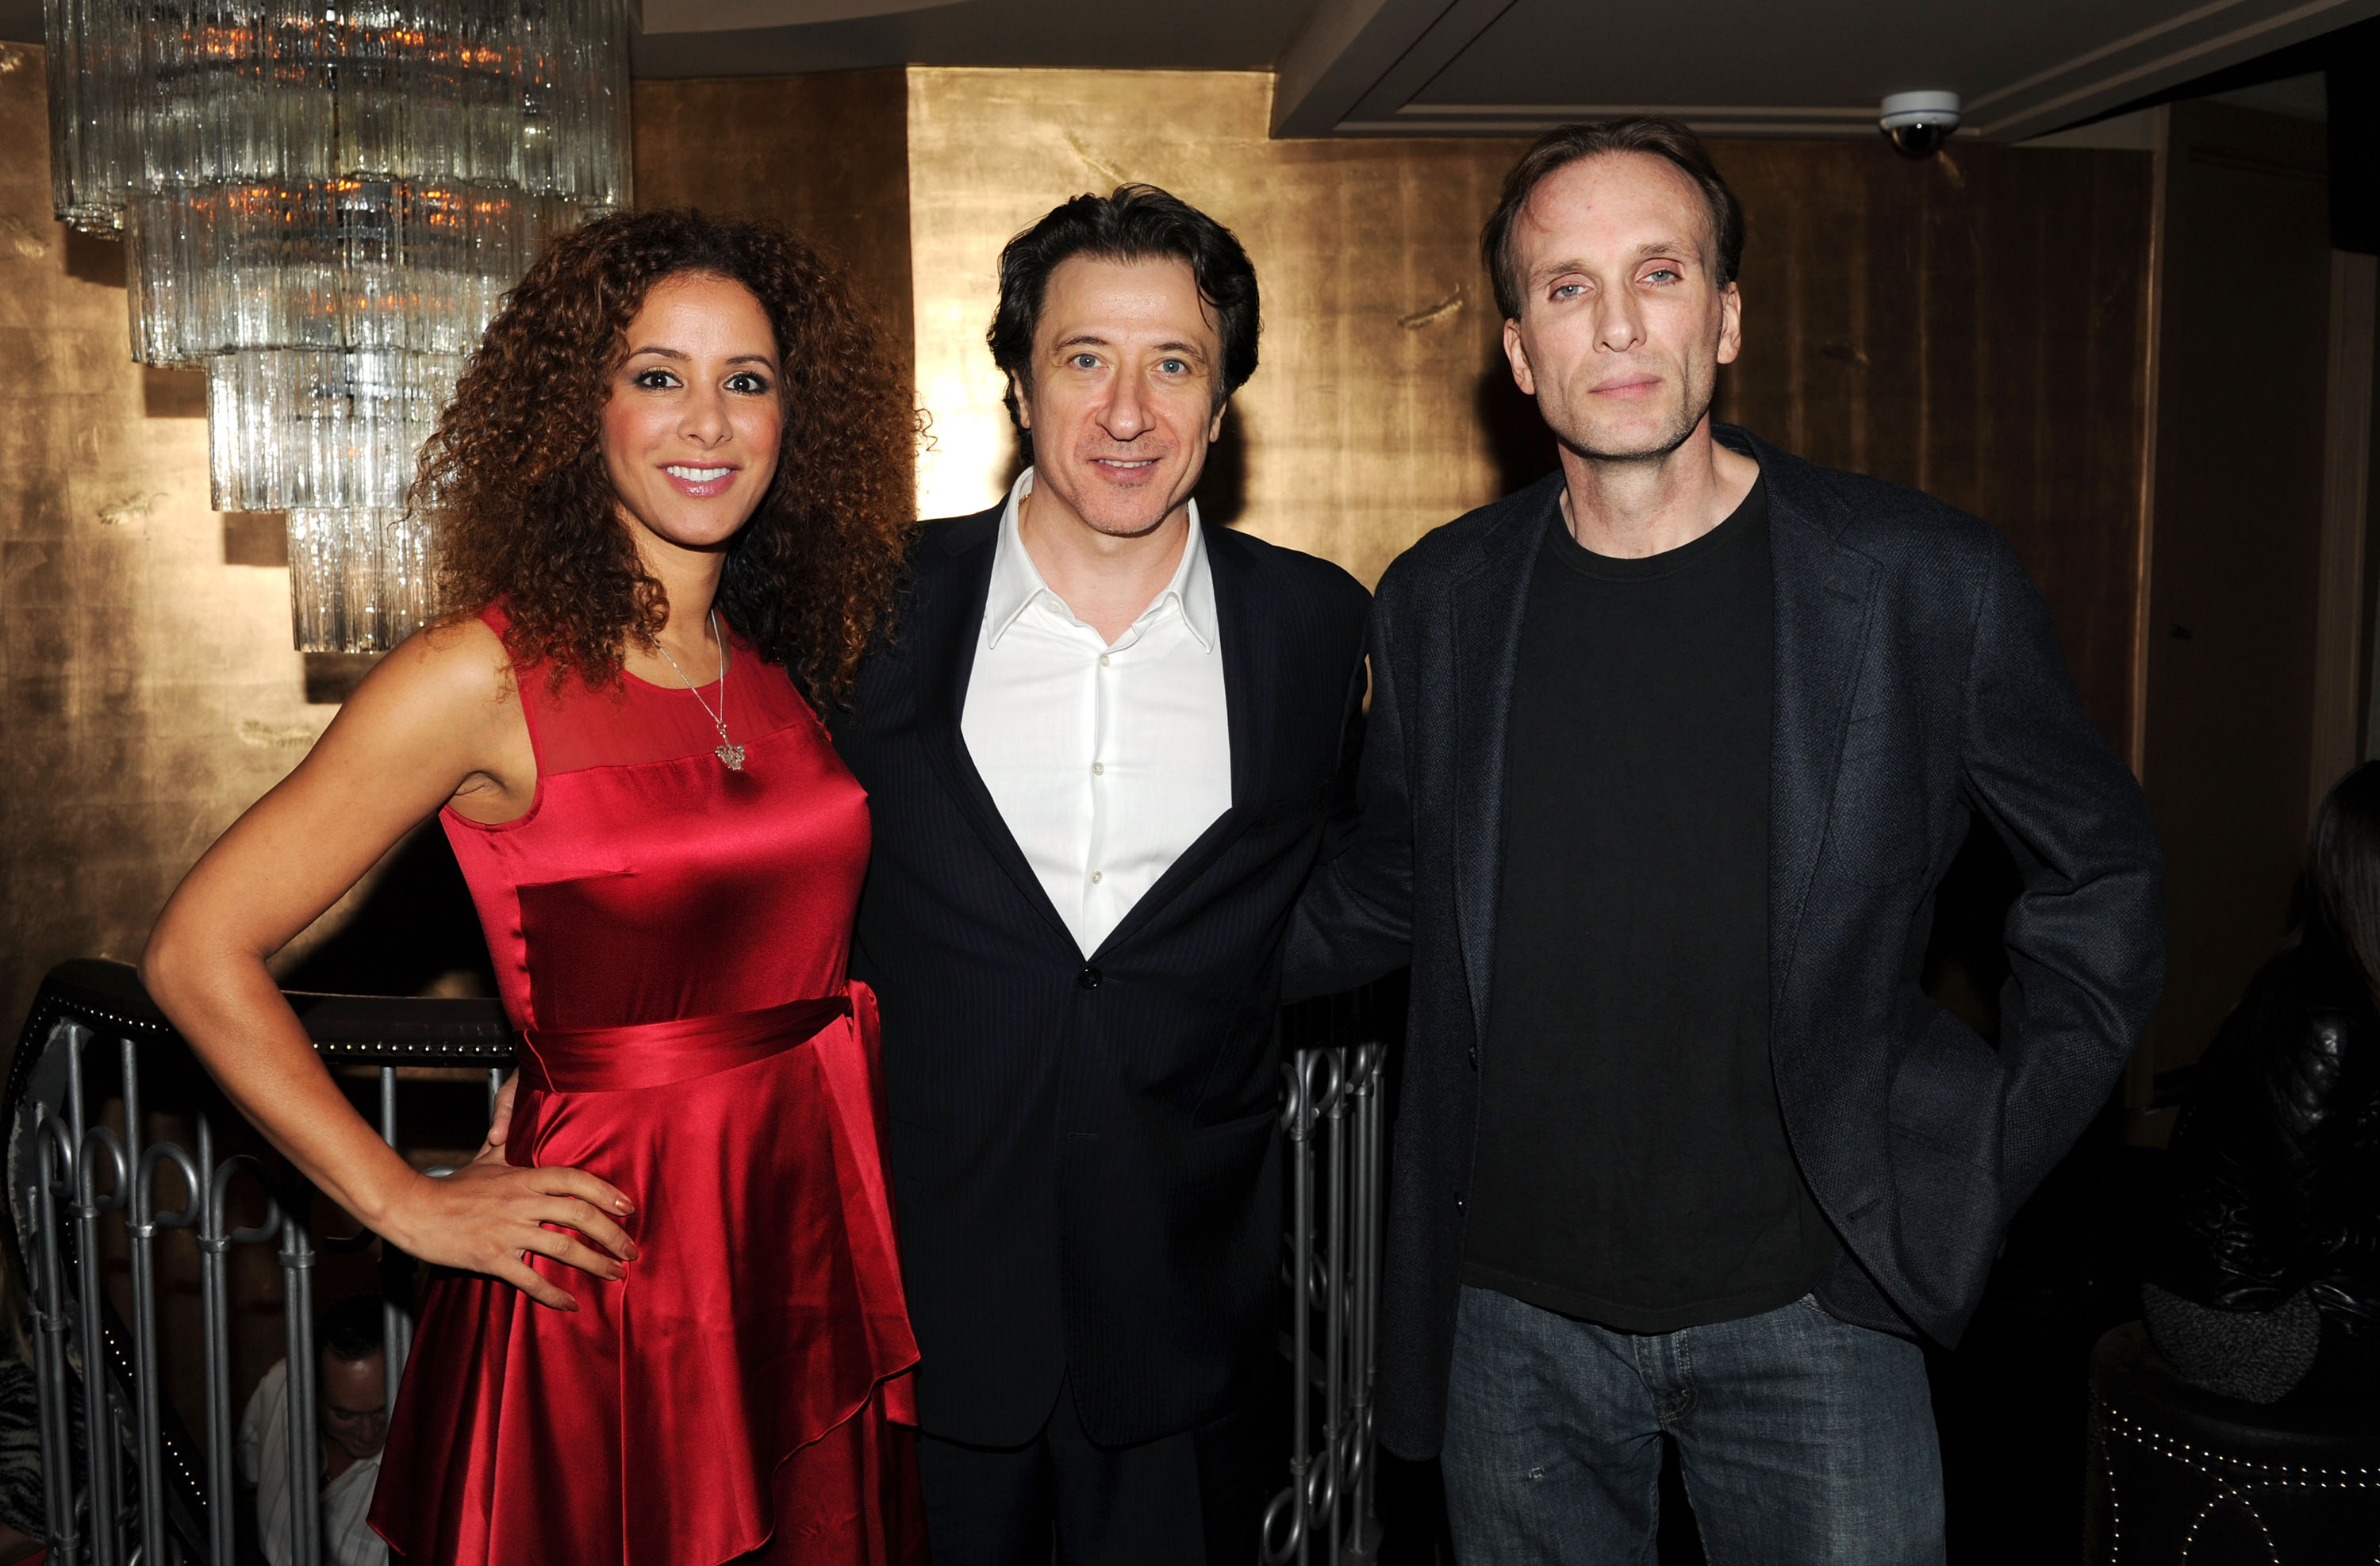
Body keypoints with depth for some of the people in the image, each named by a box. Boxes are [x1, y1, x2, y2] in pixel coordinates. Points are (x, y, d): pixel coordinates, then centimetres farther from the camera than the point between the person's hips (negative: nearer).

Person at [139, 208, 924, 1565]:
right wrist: (408, 1205, -8)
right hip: (618, 1264, -5)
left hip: (822, 1240, 5)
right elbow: (202, 956, -11)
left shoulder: (789, 665, 4)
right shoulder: (489, 677, -13)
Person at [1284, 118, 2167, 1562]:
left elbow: (2102, 875, 3)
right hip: (1516, 1312, 2)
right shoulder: (1441, 603, -1)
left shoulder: (1927, 585, -8)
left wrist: (1994, 1160, -1)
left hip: (1807, 1307, -2)